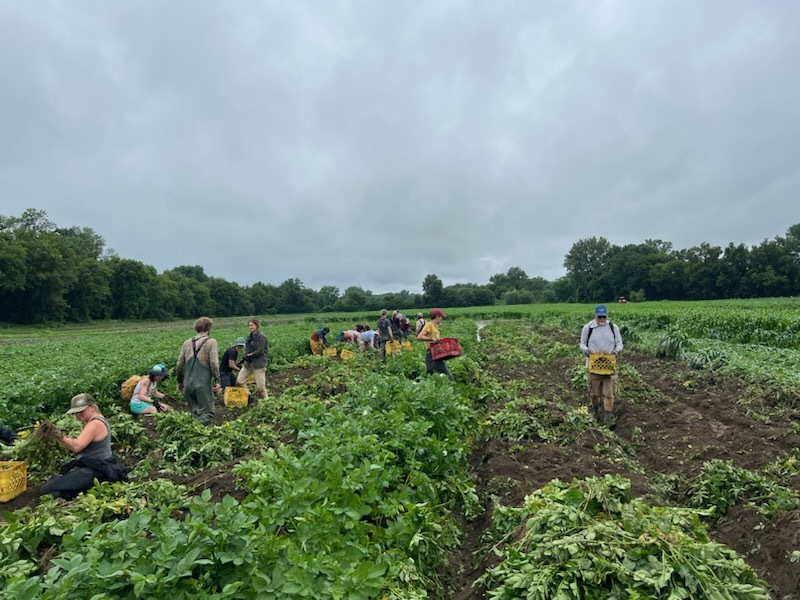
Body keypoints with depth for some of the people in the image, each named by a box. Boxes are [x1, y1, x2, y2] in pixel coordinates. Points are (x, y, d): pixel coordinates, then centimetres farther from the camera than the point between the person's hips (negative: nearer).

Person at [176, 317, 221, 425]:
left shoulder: (187, 342, 10)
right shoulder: (211, 342, -4)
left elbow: (179, 365, 13)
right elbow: (214, 363, -13)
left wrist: (180, 381, 24)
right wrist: (217, 381, -7)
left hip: (188, 384, 5)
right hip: (203, 383, -5)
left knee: (195, 413, 19)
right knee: (206, 414, 2)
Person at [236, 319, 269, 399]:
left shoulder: (261, 337, -12)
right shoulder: (250, 336, 12)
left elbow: (259, 351, -17)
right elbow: (247, 350, 15)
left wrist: (248, 355, -9)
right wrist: (244, 359, 0)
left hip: (259, 363, -8)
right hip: (248, 363, 8)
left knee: (260, 386, -3)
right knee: (239, 381, 7)